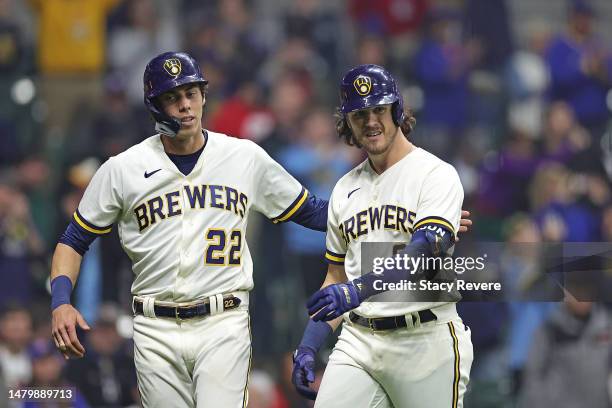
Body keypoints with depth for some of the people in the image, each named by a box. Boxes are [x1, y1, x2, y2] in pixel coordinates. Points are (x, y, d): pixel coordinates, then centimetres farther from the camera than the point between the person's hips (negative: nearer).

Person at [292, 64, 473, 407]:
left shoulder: (436, 175, -5)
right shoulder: (345, 190, 16)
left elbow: (424, 252, -21)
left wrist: (359, 289, -35)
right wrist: (308, 347, 9)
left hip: (425, 339, -5)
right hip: (358, 341, 5)